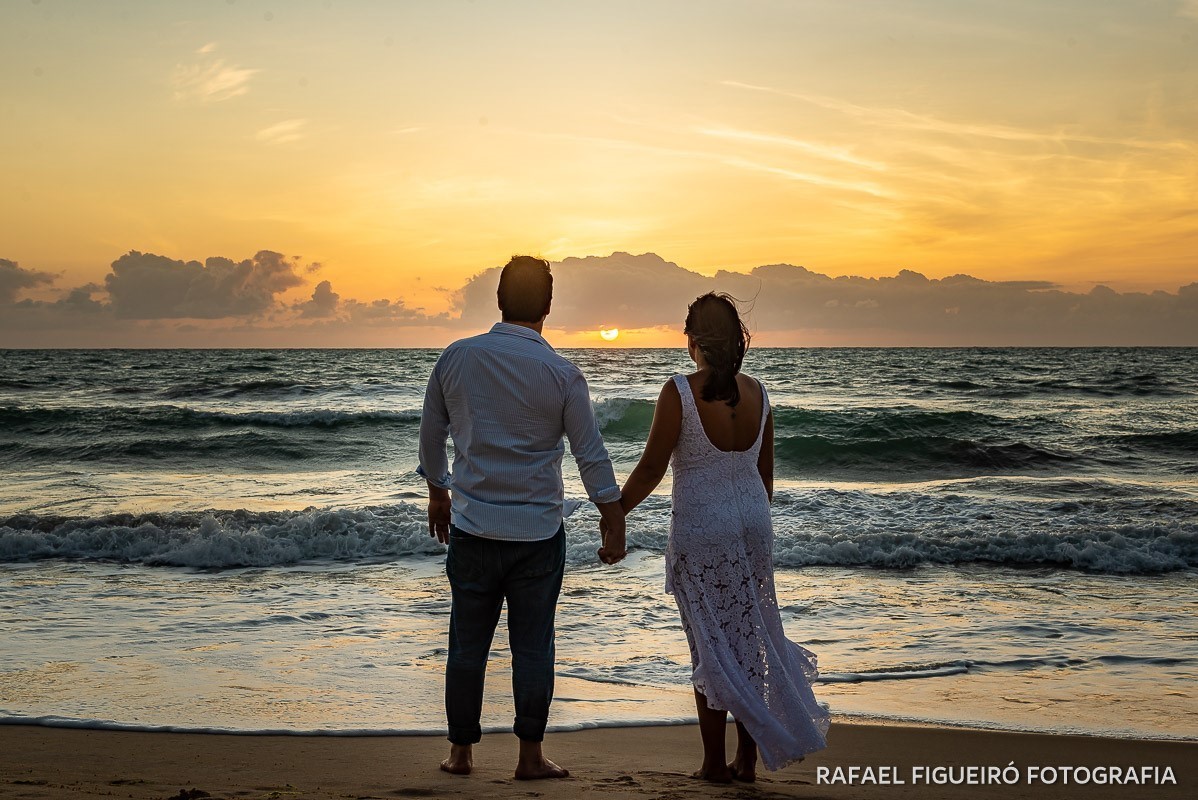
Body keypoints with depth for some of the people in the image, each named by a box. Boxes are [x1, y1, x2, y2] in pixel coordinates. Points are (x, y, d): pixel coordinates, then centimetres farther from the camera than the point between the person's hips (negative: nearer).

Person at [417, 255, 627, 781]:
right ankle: (530, 755, 12)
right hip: (539, 530, -1)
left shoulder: (456, 358, -2)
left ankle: (461, 751, 19)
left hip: (472, 525, 2)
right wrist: (615, 526, 3)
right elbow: (591, 457, -5)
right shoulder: (563, 374, -7)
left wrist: (438, 493, 25)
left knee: (468, 643, 10)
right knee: (533, 644, 7)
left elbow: (431, 433, 10)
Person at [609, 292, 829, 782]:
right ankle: (748, 758, 20)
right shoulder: (757, 393, 2)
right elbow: (766, 472, 10)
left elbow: (651, 469, -13)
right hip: (754, 525, 5)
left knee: (711, 646, 5)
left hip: (700, 531, -5)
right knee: (749, 639, 13)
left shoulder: (679, 392, -14)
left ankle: (715, 763, 13)